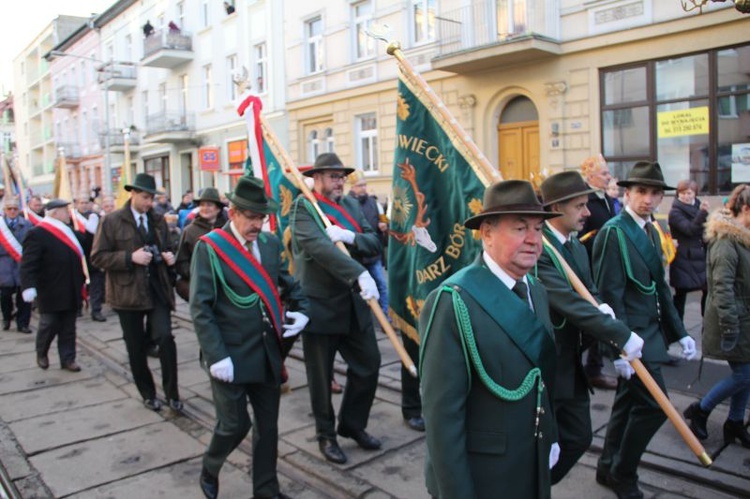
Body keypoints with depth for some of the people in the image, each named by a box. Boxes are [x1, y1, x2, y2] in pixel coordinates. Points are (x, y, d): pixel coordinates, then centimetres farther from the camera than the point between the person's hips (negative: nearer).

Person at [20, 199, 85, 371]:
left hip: (70, 292, 6)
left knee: (68, 328, 10)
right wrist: (29, 286, -27)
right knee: (49, 326, 5)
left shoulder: (68, 231, 11)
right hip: (50, 293, -6)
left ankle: (68, 359, 19)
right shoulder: (37, 233, -12)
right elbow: (28, 263, -18)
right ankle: (41, 354, 30)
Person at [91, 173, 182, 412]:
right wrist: (130, 257, -19)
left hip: (157, 290, 2)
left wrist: (169, 257, 1)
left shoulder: (158, 221, 10)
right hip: (128, 292, -2)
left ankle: (171, 392, 3)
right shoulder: (112, 221, -3)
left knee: (165, 337, -12)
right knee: (136, 347, 8)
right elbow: (98, 257, -7)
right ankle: (148, 393, 26)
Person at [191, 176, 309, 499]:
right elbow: (200, 308, -14)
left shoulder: (271, 243, 6)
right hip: (230, 355, -5)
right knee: (235, 424, 4)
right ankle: (209, 471, 36)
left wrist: (301, 310, 0)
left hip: (267, 352, 5)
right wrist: (216, 356, -19)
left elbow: (286, 282, 18)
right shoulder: (209, 247, -11)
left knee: (268, 424, 12)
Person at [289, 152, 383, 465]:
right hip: (319, 305, -6)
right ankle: (326, 435, 28)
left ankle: (352, 424, 31)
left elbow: (375, 243, 3)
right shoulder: (302, 208, -10)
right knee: (321, 376, 8)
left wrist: (350, 237, -19)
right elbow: (320, 247, -28)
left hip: (353, 303, 6)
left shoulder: (351, 205, 11)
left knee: (369, 363, 10)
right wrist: (360, 274, -38)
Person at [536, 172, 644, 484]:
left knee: (578, 437, 16)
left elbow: (589, 292, 10)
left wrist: (601, 308, -13)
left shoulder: (577, 246, 9)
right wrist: (621, 335, -24)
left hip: (571, 364, 9)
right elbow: (569, 303, -28)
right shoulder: (536, 248, -23)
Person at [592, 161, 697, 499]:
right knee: (653, 404, -7)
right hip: (632, 334, -9)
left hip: (650, 330, 9)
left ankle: (609, 469, 31)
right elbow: (609, 295, -20)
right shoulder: (614, 232, -15)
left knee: (629, 402, 16)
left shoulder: (651, 232, 12)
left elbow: (660, 288, 15)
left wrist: (679, 332, 11)